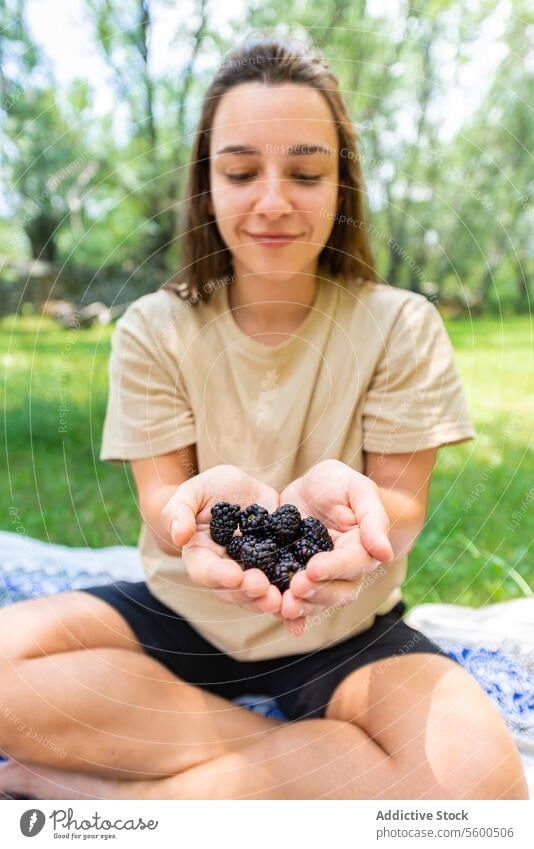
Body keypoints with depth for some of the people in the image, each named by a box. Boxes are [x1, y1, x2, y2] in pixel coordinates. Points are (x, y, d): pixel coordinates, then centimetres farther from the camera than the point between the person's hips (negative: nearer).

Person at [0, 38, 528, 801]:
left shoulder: (400, 327, -7)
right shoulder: (153, 331, -5)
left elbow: (406, 504, -9)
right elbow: (160, 503, -9)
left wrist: (343, 503, -34)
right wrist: (200, 508, -35)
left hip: (345, 632, 0)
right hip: (181, 614, 1)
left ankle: (94, 784, -15)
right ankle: (316, 752, -14)